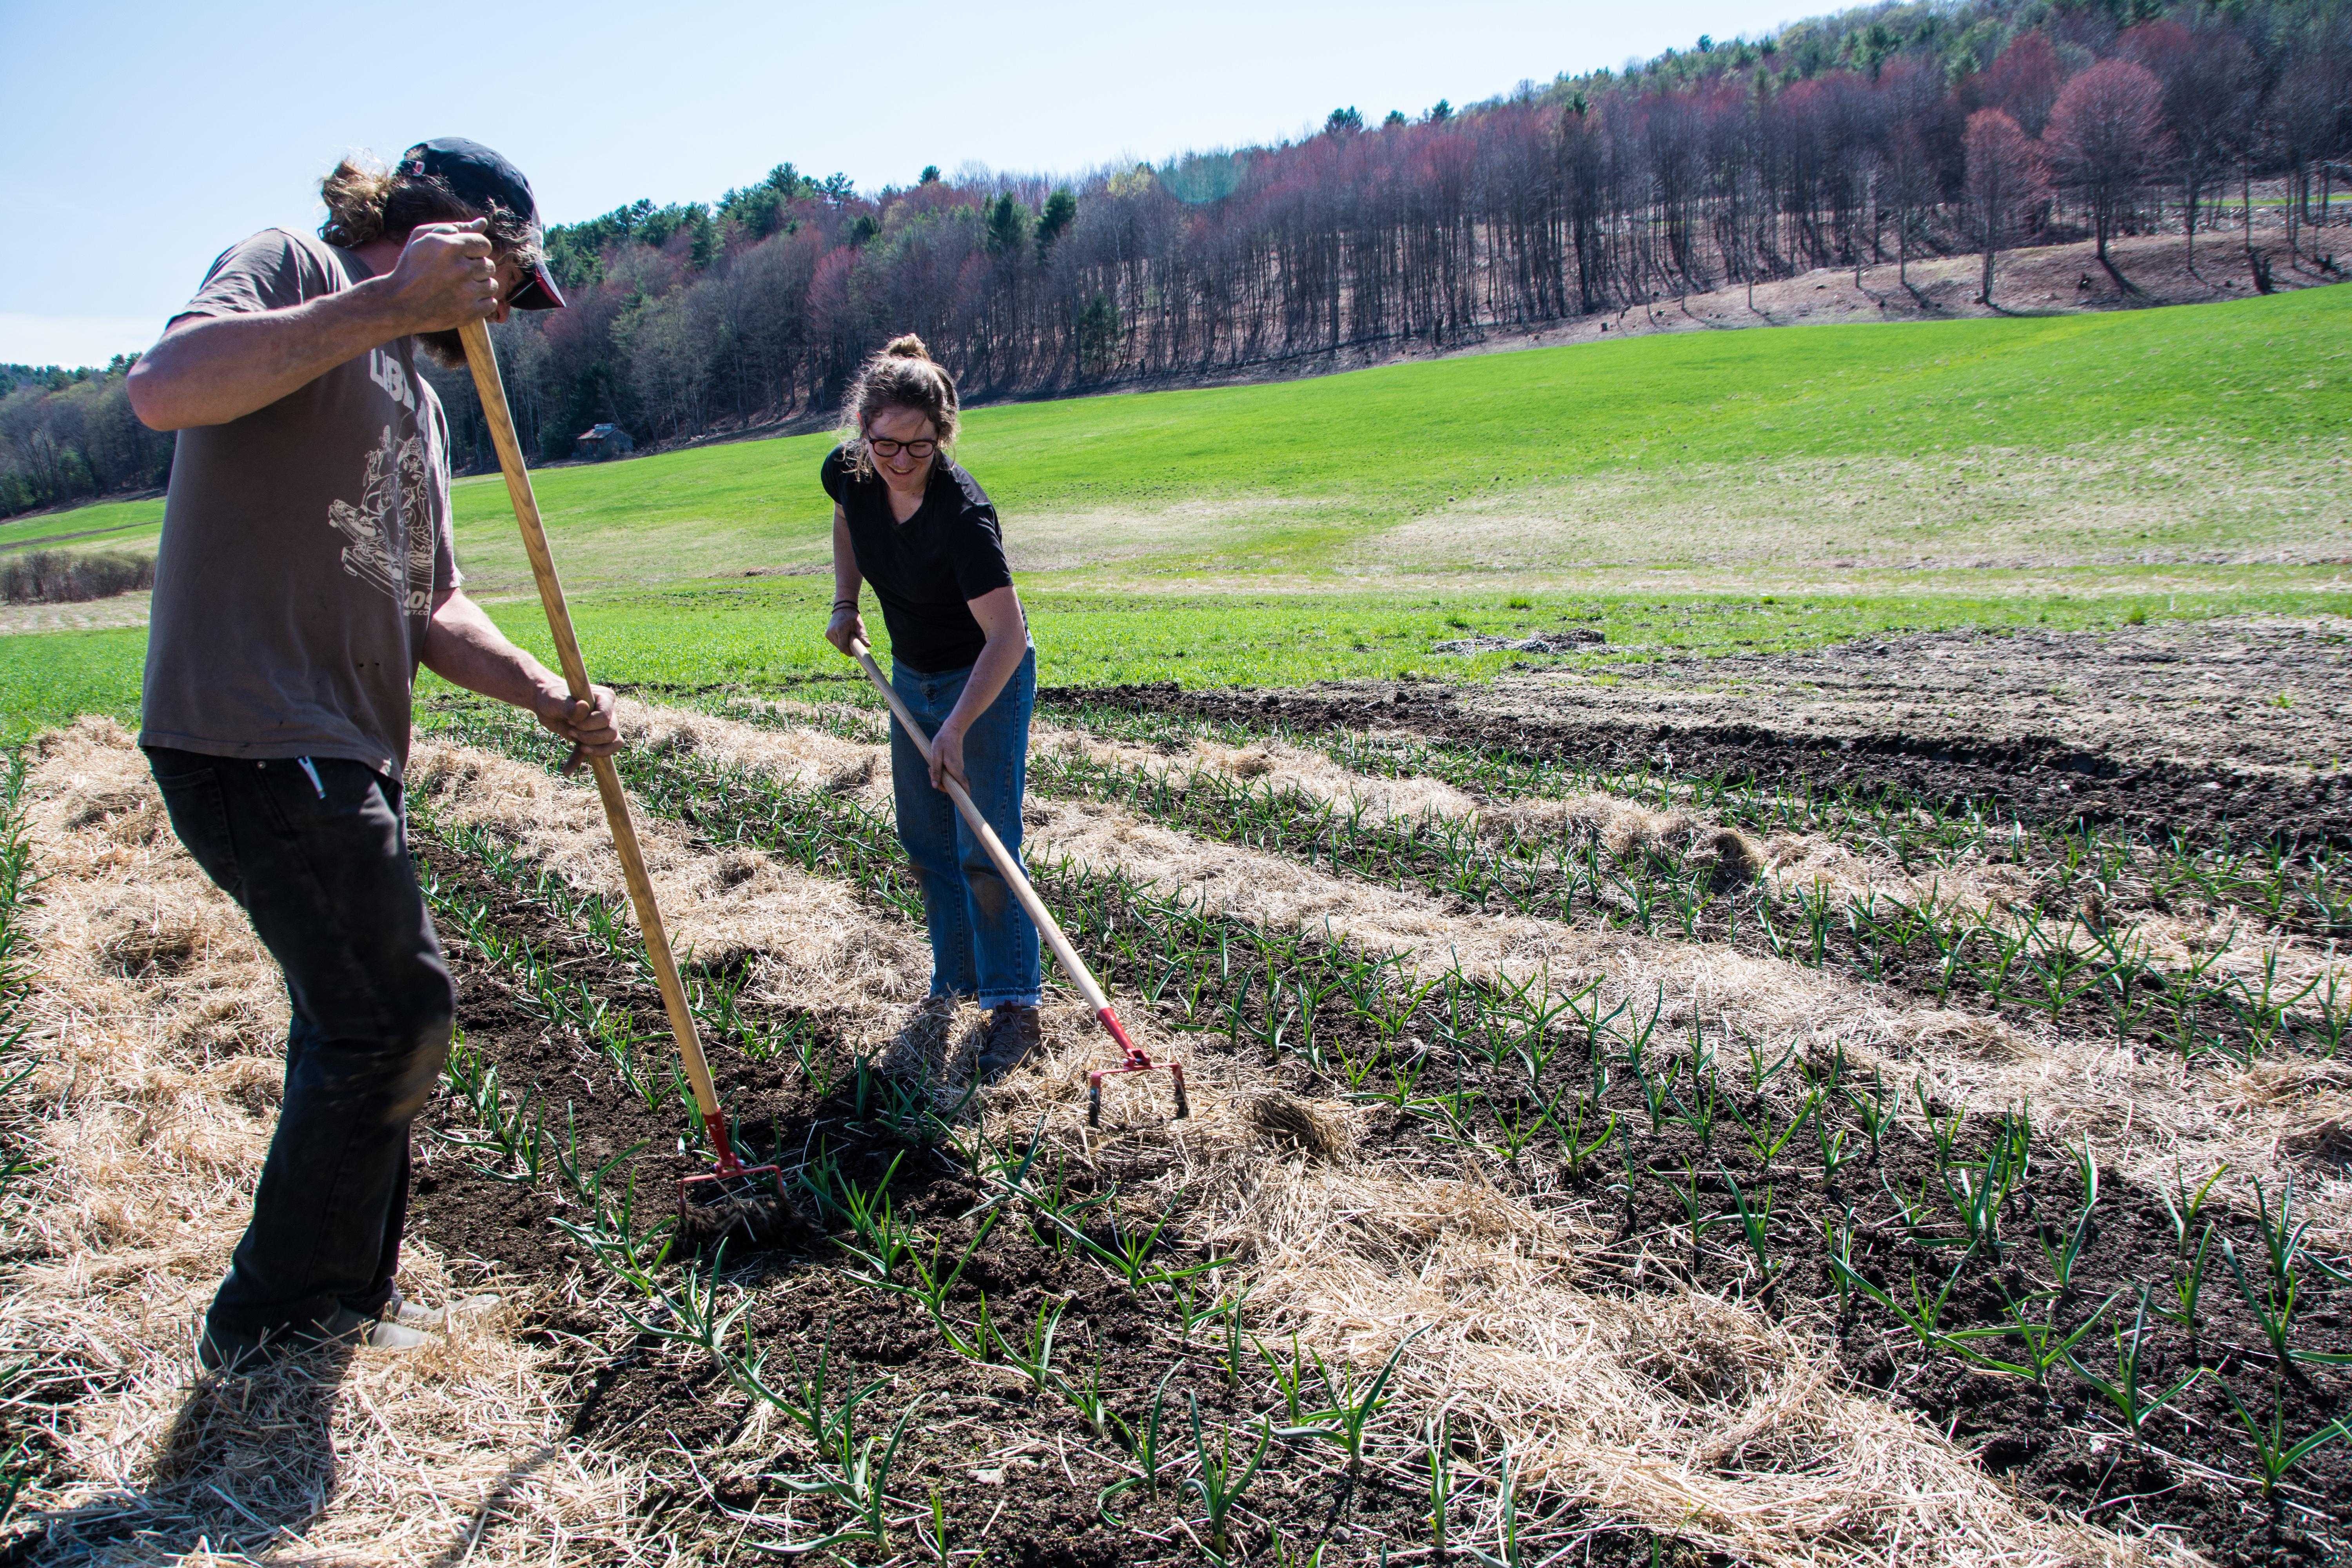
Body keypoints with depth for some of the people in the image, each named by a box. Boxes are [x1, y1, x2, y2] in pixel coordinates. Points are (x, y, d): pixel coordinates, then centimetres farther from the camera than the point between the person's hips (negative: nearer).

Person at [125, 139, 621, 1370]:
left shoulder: (418, 391, 22)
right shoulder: (293, 269, -4)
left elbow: (428, 608, 21)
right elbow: (165, 388, -26)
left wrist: (544, 694, 5)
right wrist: (390, 305, -24)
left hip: (342, 752, 10)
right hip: (253, 736, -10)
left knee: (361, 1024, 16)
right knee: (396, 1013, -6)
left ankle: (341, 1297, 33)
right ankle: (273, 1319, 12)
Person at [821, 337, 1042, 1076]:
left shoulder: (962, 511, -33)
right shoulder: (850, 473, -15)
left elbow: (1007, 636, -36)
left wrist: (958, 727, -42)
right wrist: (844, 603, 4)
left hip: (989, 680, -7)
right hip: (913, 677, 7)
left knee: (983, 851, -10)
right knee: (926, 843, 14)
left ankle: (1015, 1006, 1)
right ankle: (955, 983, 30)